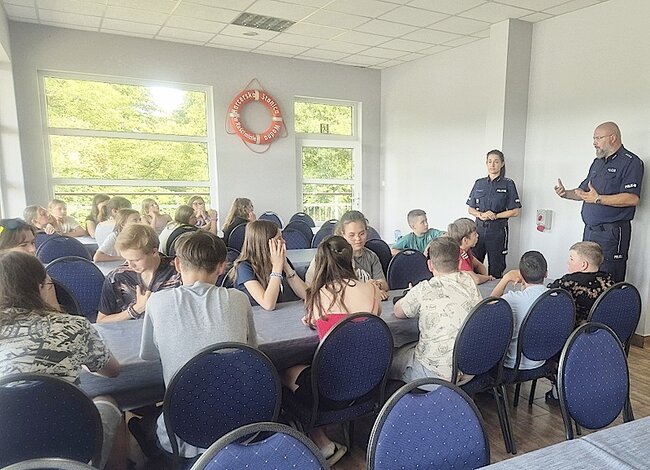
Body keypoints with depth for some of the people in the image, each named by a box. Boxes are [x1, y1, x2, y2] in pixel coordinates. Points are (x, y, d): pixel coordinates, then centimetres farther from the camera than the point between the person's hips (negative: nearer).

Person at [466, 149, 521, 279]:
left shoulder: (508, 184, 0)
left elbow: (515, 211, -2)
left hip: (498, 230, -3)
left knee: (495, 268, 4)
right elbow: (470, 209, 11)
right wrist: (481, 215, -9)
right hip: (479, 228, 3)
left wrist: (496, 216, -12)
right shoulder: (479, 183, 10)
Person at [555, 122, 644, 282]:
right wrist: (566, 193, 4)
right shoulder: (597, 162, 18)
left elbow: (633, 198, -19)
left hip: (611, 232, -8)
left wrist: (598, 199, -23)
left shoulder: (631, 162, -8)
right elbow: (584, 191, 23)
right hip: (590, 230, 8)